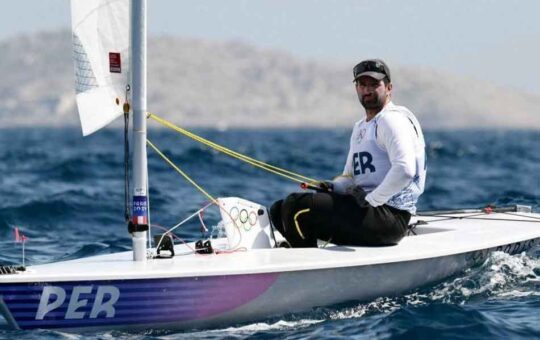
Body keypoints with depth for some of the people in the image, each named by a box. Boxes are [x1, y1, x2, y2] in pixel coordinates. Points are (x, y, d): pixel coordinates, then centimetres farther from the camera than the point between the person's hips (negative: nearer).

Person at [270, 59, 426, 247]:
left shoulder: (391, 120, -9)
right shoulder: (360, 127, 23)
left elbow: (405, 170, -24)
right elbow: (350, 176, 26)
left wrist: (371, 200, -19)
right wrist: (333, 186, 3)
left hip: (389, 215, -10)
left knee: (297, 206, -21)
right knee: (279, 210, 6)